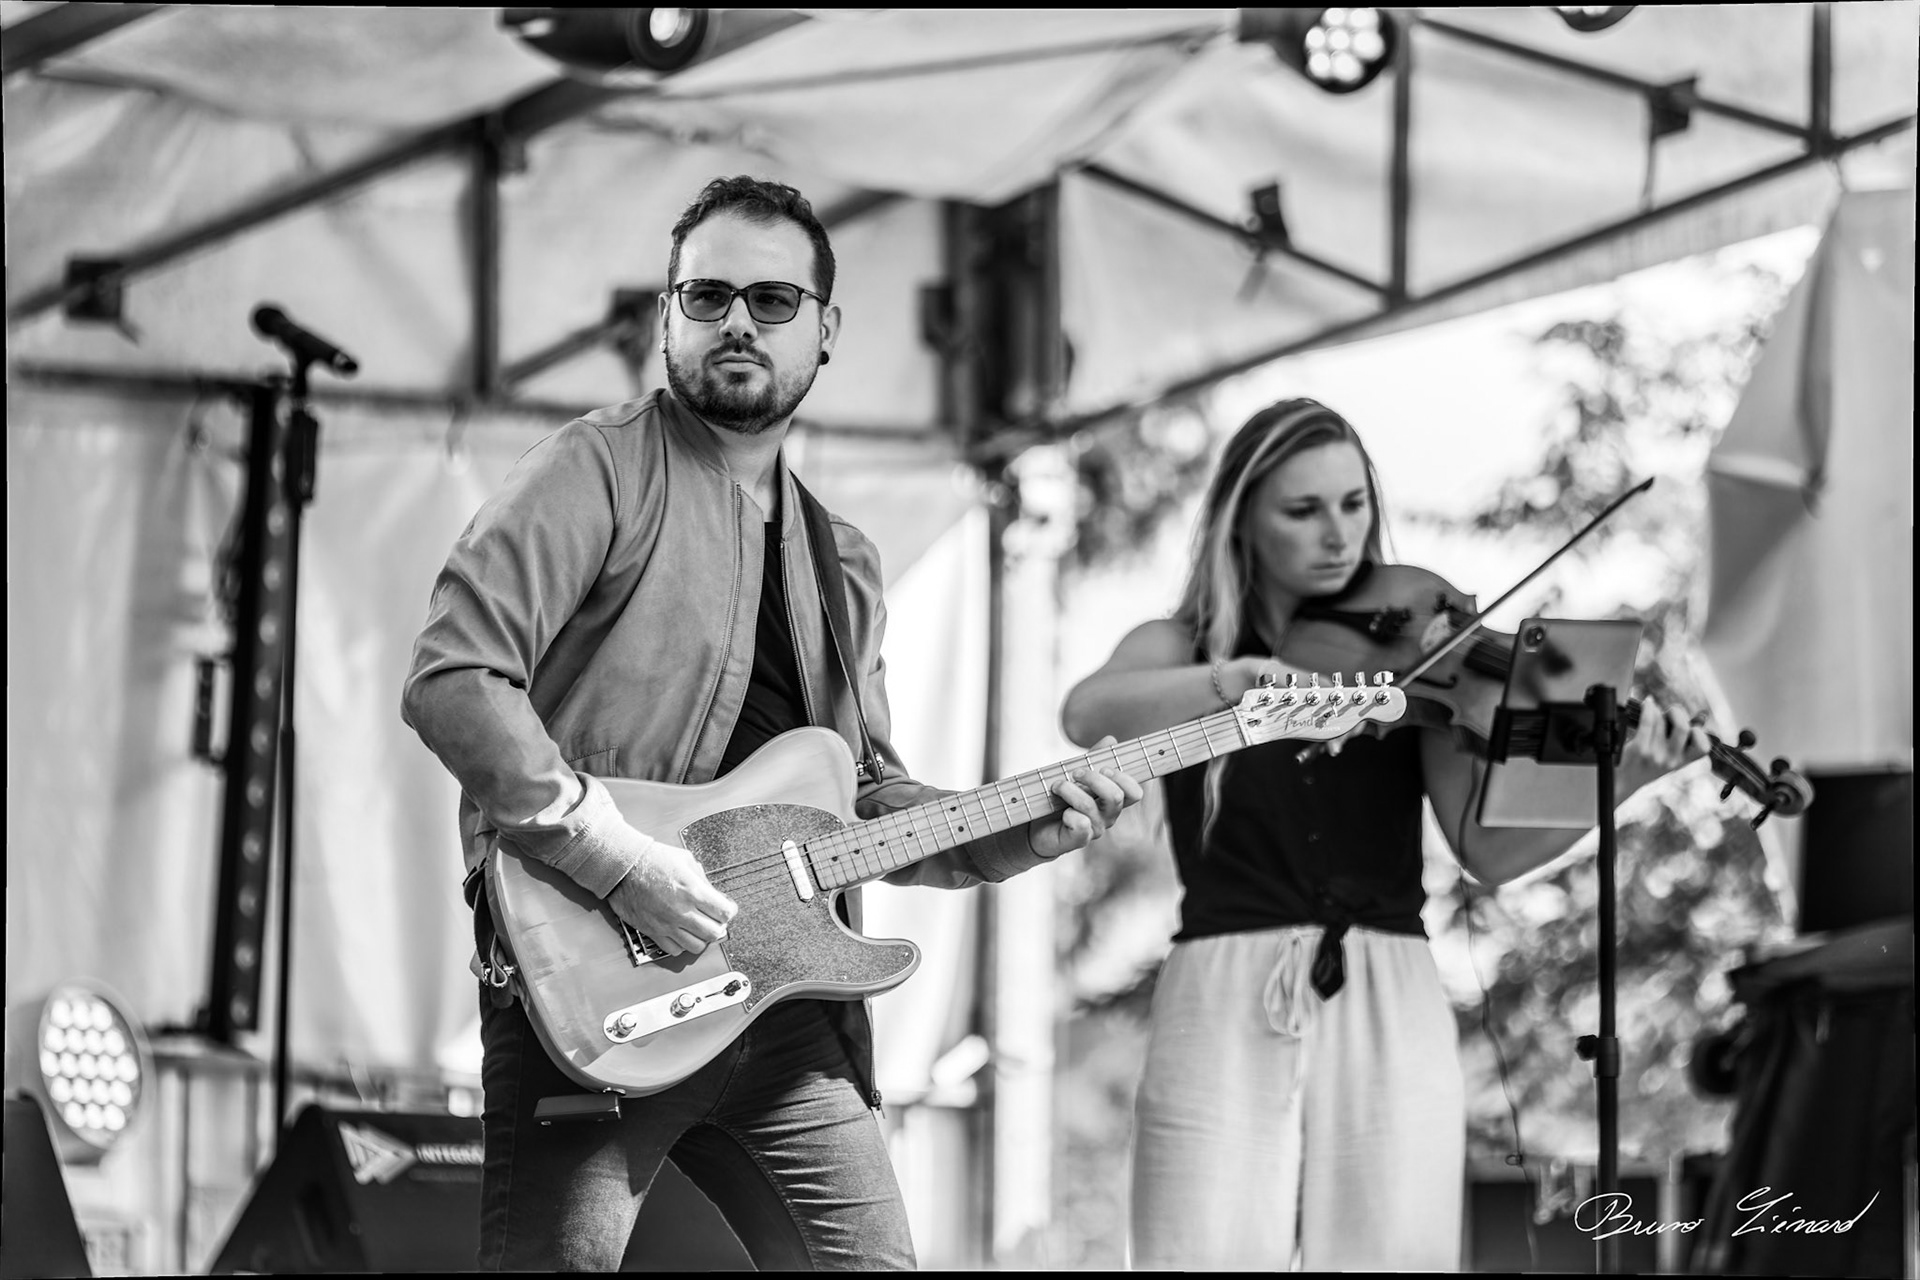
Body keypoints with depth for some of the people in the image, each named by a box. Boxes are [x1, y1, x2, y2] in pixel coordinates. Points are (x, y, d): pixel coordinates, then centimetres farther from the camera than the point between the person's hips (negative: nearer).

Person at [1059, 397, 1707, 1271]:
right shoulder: (1181, 649, 10)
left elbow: (1489, 848, -2)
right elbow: (1087, 715, -13)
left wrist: (1617, 780, -19)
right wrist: (1242, 678, -27)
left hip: (1389, 1008, 1)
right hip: (1228, 1008, -1)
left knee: (1392, 1252, -6)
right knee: (1212, 1251, -12)